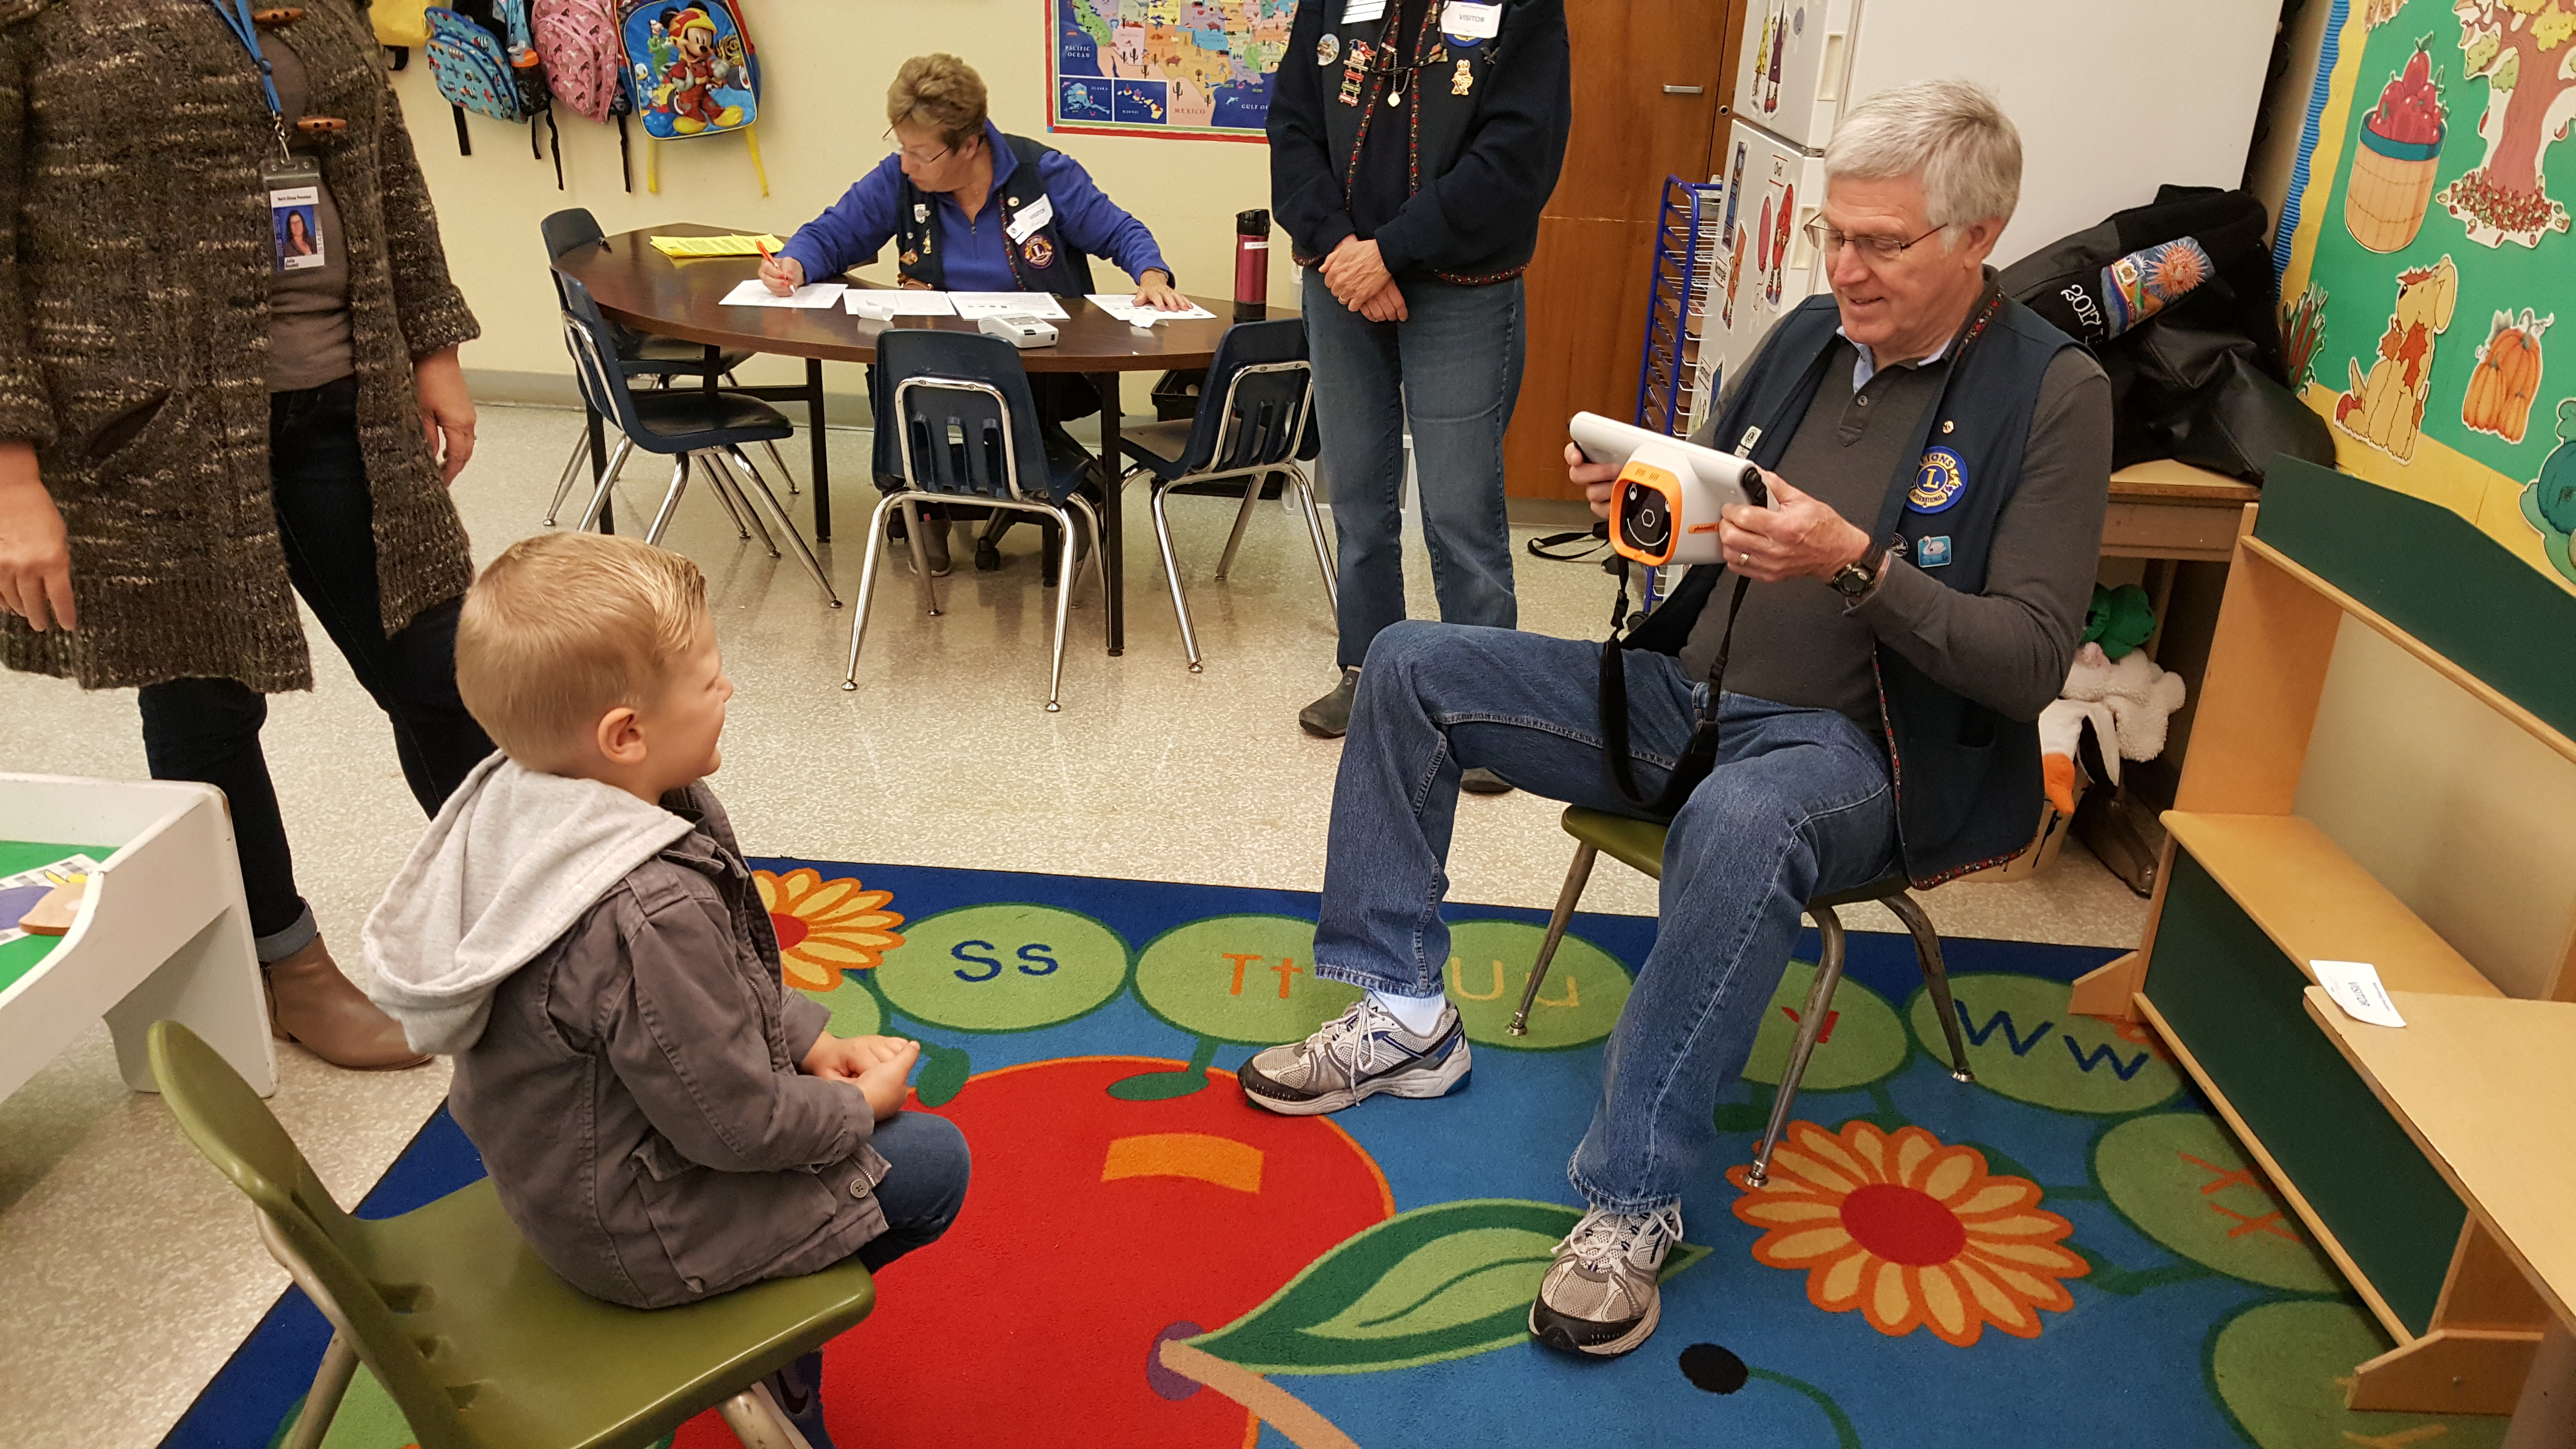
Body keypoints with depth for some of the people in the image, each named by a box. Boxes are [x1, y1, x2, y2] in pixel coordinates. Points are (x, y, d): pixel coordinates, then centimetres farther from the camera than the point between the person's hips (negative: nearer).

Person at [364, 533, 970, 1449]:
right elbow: (737, 1124, -26)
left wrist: (812, 1041, 2)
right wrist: (860, 1104, -9)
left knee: (815, 1091, 22)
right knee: (930, 1163, 2)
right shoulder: (648, 915, -38)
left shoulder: (526, 800, -9)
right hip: (634, 1234, -9)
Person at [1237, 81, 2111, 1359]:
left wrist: (1856, 563, -28)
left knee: (1740, 819, -42)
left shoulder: (2052, 395, -10)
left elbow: (2031, 663, -16)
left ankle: (1631, 1204, -28)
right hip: (1682, 691, 7)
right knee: (1410, 667, -3)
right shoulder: (1810, 335, 8)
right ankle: (1402, 1015, 2)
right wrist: (1636, 495, -6)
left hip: (1851, 746, -6)